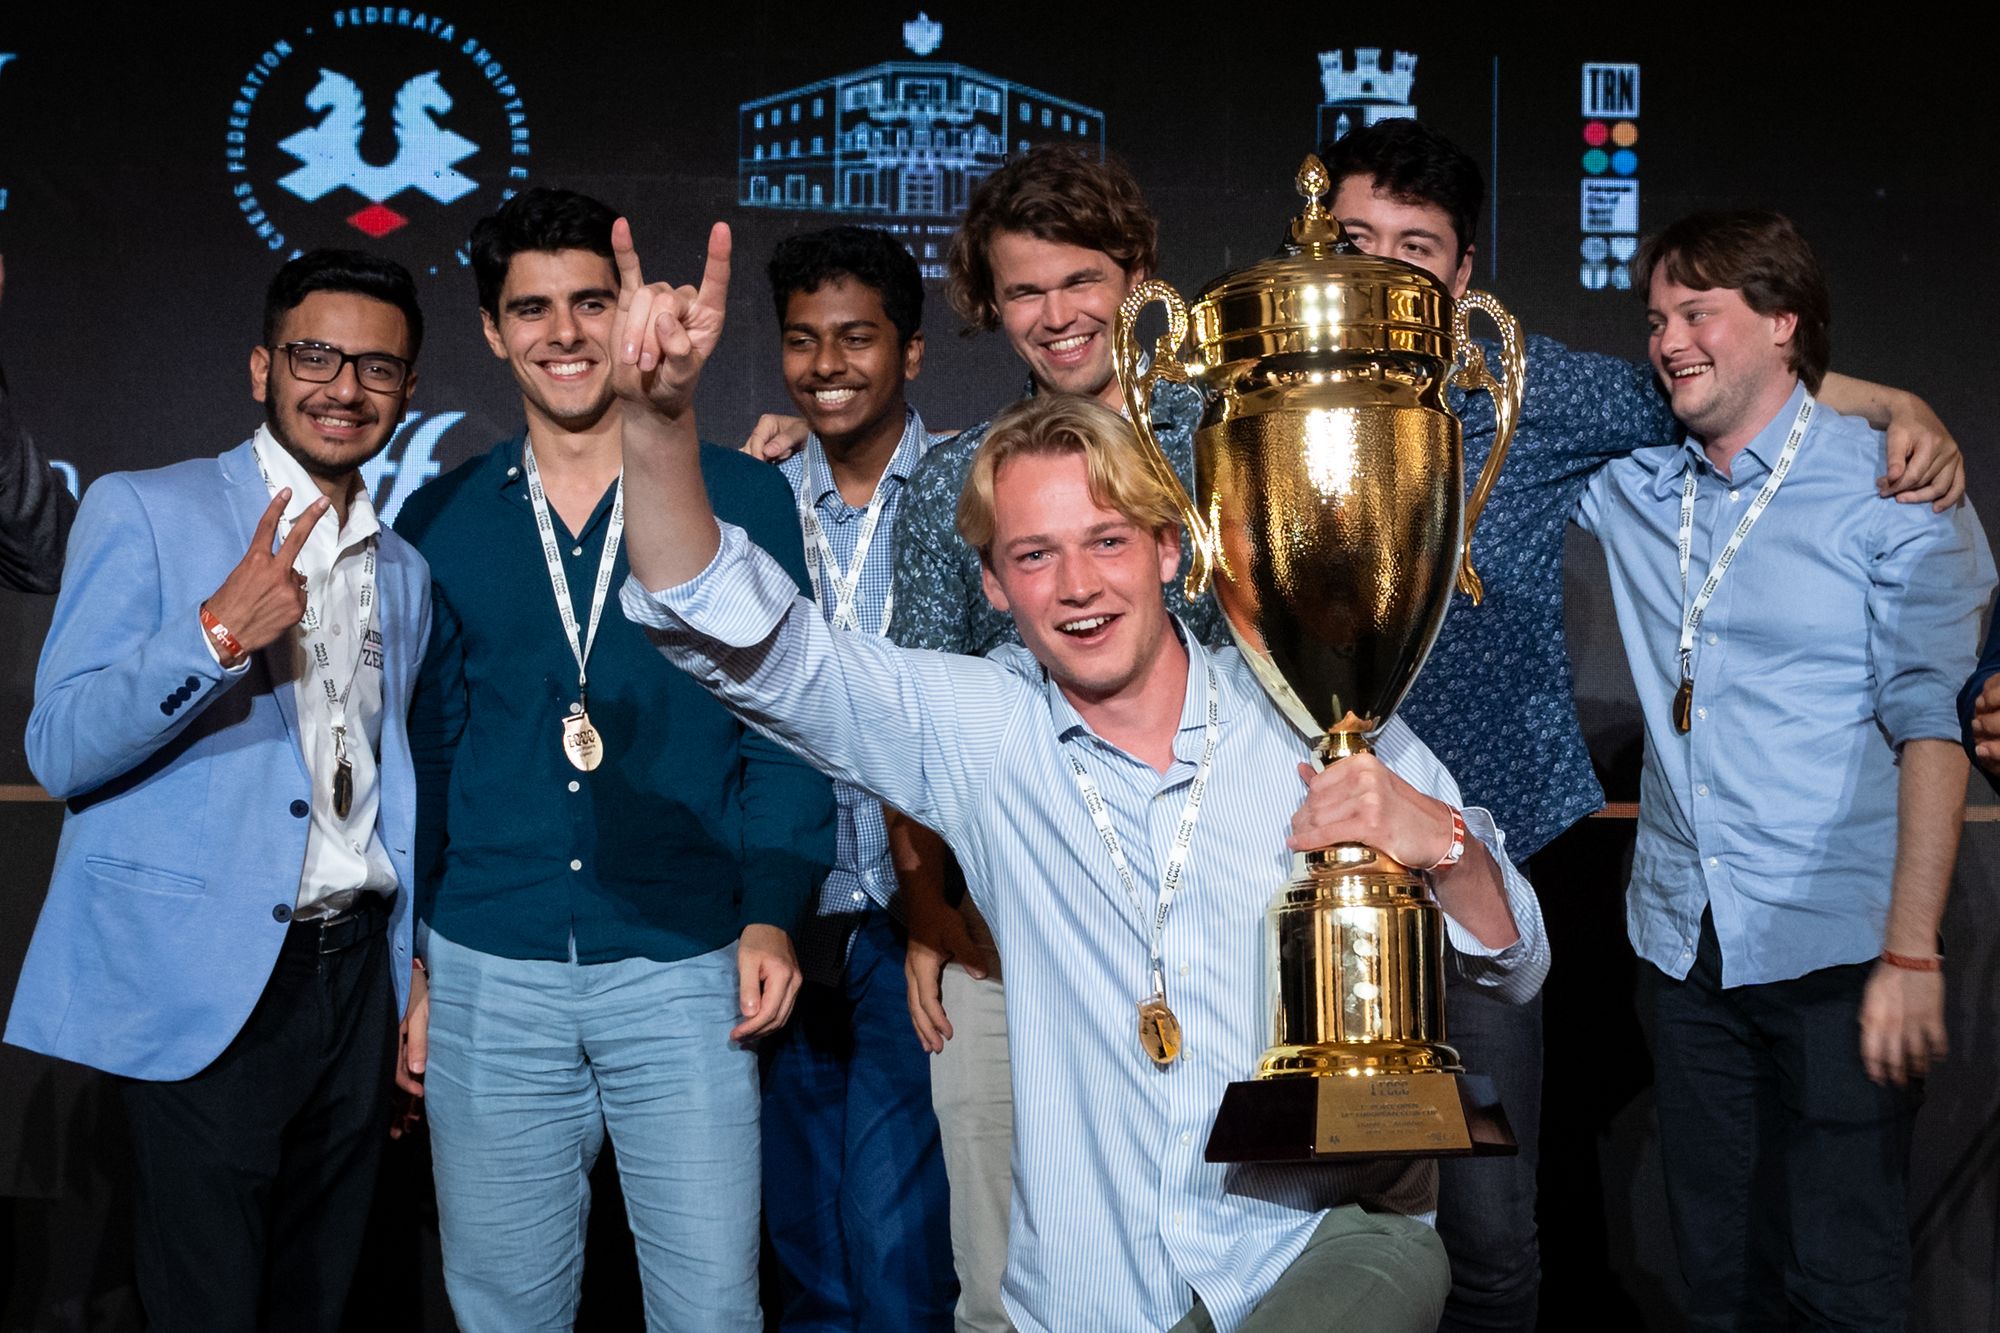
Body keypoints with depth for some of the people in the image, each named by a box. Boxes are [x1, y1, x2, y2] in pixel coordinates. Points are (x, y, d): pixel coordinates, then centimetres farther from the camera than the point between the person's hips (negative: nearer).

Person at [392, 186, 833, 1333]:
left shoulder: (743, 498, 2)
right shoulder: (439, 524, 8)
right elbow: (424, 746, 12)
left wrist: (772, 911, -10)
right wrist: (408, 966, 9)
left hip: (685, 972, -2)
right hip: (488, 978, 2)